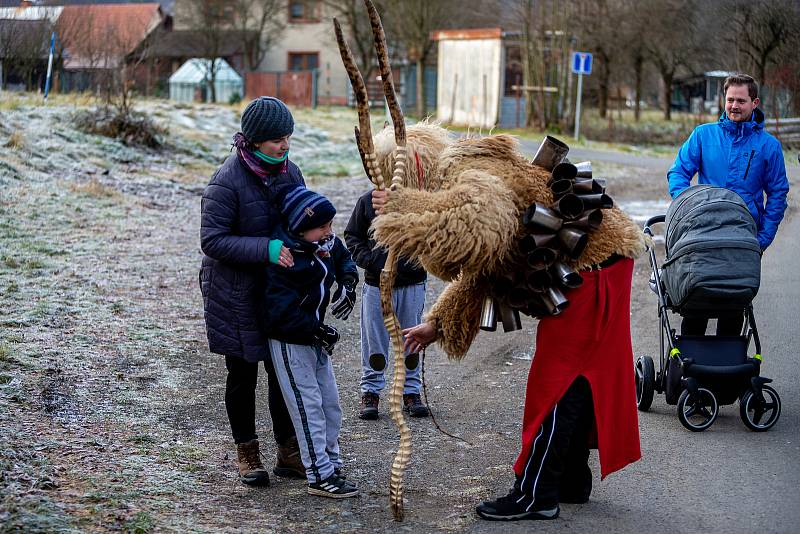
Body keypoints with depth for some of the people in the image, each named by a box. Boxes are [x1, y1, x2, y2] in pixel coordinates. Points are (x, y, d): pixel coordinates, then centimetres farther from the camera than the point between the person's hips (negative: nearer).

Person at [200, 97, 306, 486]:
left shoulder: (289, 172, 0)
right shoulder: (227, 182, -20)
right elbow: (212, 240, -21)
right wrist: (267, 250, -30)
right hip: (236, 294, -5)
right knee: (242, 376, 9)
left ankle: (288, 453, 21)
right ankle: (247, 454, 23)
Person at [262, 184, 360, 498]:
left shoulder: (325, 242, -2)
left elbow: (343, 258, 21)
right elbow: (281, 309, -27)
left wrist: (348, 282, 1)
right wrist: (317, 330, -24)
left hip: (314, 336, 9)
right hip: (289, 341, -9)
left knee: (329, 402, 13)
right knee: (308, 405, -6)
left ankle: (331, 463, 25)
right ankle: (321, 475, -3)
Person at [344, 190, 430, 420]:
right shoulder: (368, 200, -2)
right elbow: (352, 236, 7)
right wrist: (371, 260, -8)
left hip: (412, 283, 0)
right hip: (376, 284, 0)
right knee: (374, 340, 5)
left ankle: (411, 391, 22)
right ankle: (370, 391, 16)